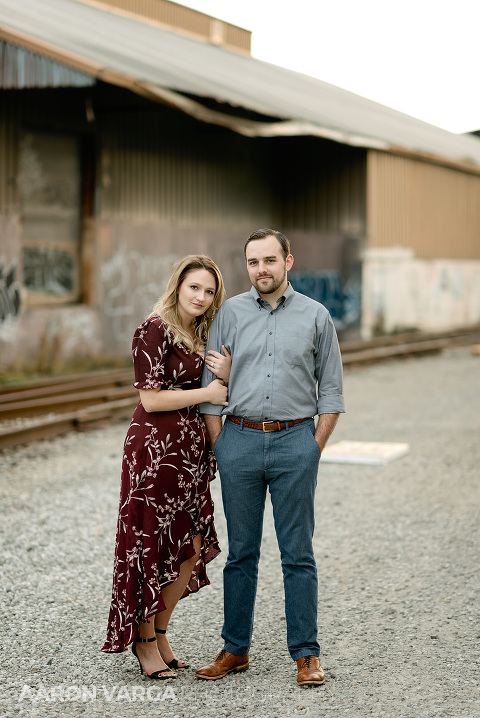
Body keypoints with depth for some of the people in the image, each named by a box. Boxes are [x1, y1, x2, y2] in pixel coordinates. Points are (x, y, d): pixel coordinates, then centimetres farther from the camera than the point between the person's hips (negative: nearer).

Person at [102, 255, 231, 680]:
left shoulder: (202, 335, 13)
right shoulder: (155, 330, -11)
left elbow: (216, 397, 15)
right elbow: (151, 398, -16)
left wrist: (224, 375, -6)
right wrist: (206, 393, -9)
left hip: (192, 449, 8)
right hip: (156, 448, -8)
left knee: (192, 548, 8)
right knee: (152, 545, 1)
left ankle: (160, 633, 24)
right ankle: (144, 642, 15)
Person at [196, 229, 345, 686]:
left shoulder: (315, 316, 5)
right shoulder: (230, 314, 7)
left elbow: (330, 391, 7)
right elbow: (210, 385, 8)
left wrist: (314, 448, 1)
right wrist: (219, 447, 3)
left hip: (294, 442, -1)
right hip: (240, 439, 1)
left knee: (298, 553, 1)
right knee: (240, 551, 8)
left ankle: (305, 653, 8)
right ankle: (235, 649, 17)